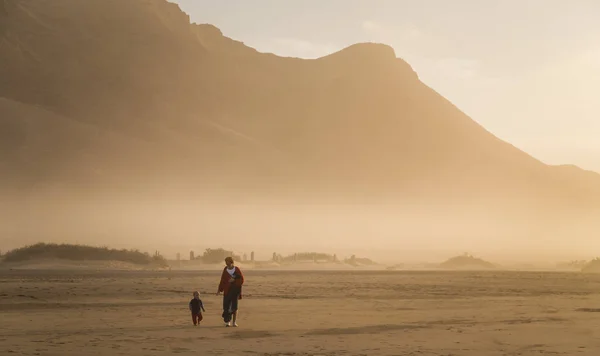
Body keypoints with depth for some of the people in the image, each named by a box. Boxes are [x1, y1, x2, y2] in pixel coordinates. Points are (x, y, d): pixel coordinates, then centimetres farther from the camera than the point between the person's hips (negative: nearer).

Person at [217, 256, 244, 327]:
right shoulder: (225, 270, 3)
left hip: (235, 290, -2)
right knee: (226, 306, -3)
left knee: (234, 307, -1)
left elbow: (241, 280, -4)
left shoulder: (237, 270, -5)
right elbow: (222, 280, 8)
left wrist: (234, 280, -18)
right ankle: (227, 321, 10)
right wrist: (220, 289, 6)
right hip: (227, 291, 2)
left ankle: (234, 322, 7)